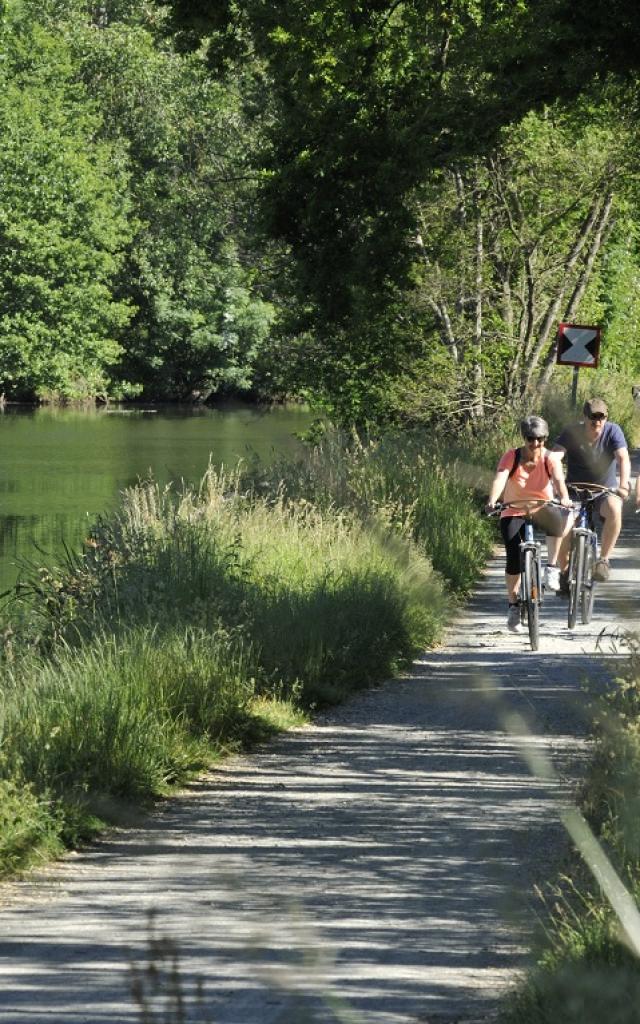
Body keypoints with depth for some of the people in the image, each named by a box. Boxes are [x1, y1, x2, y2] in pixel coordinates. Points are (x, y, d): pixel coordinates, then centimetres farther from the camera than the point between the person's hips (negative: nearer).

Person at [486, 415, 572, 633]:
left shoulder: (550, 458, -11)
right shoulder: (512, 457, -14)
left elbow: (559, 479, -29)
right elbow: (500, 478, -30)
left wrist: (564, 498, -51)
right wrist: (492, 501, -50)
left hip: (542, 511, 0)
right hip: (513, 514, 0)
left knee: (558, 518, -35)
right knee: (514, 559, -16)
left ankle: (552, 566, -20)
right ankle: (513, 605, 4)